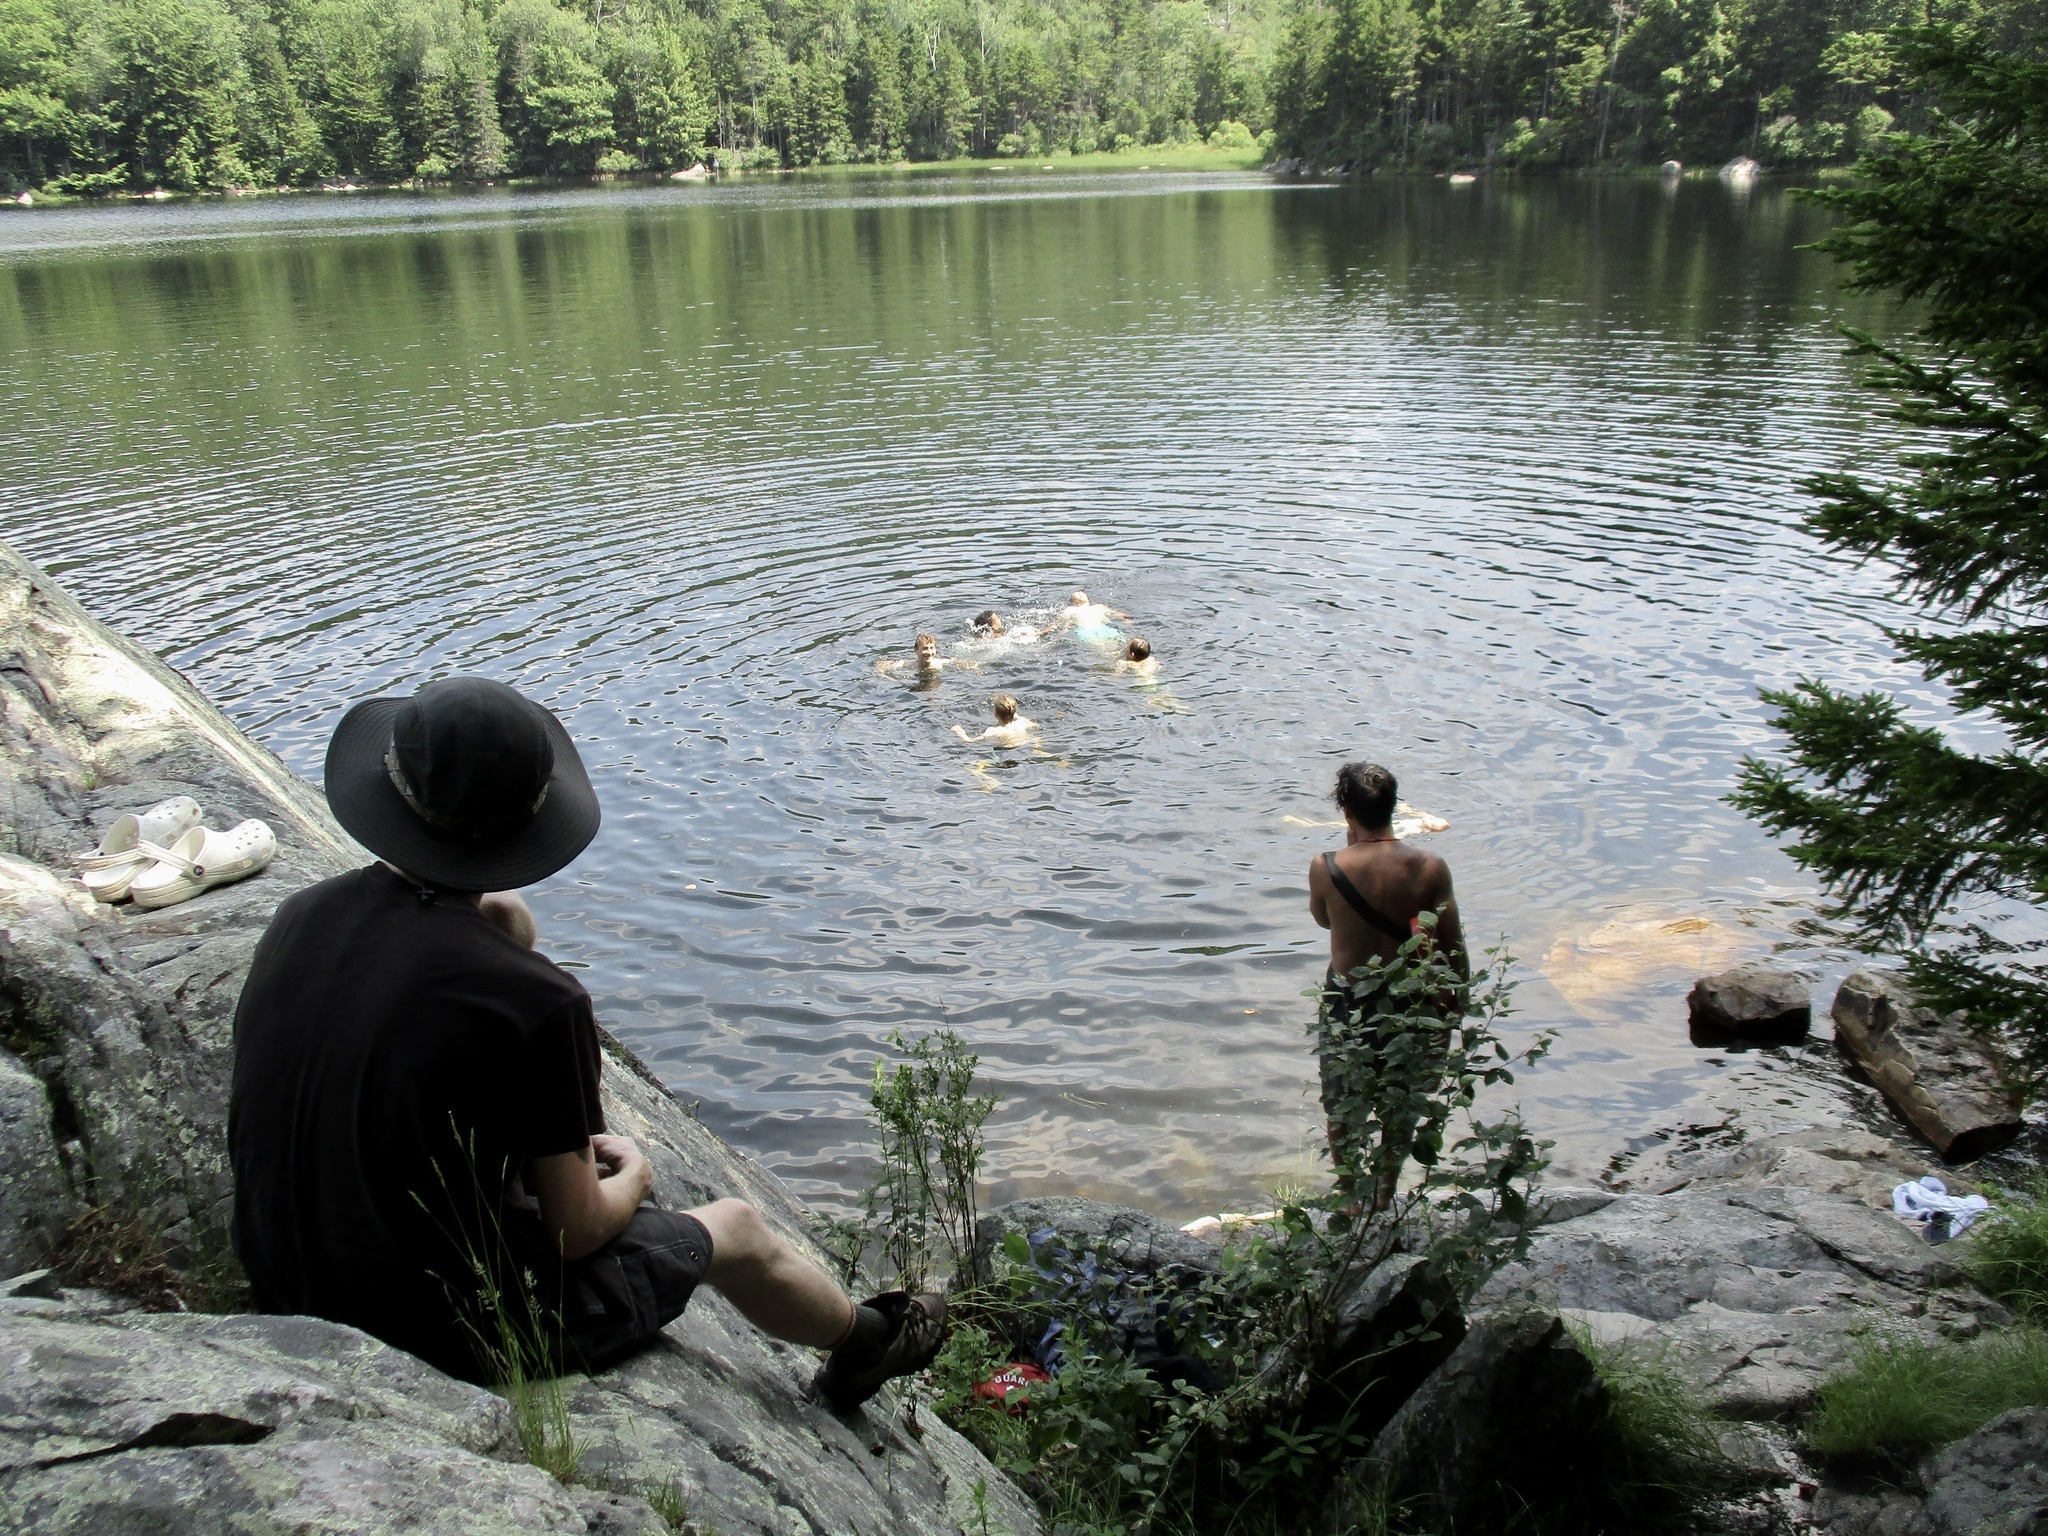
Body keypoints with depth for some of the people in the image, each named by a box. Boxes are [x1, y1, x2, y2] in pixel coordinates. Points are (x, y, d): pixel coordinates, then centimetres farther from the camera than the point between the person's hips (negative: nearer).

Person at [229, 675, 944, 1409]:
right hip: (457, 1330, -6)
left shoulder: (298, 918, -8)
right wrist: (631, 1175, 4)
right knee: (734, 1229, 16)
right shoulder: (532, 998, -28)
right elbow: (576, 1228, -18)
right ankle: (865, 1342, 48)